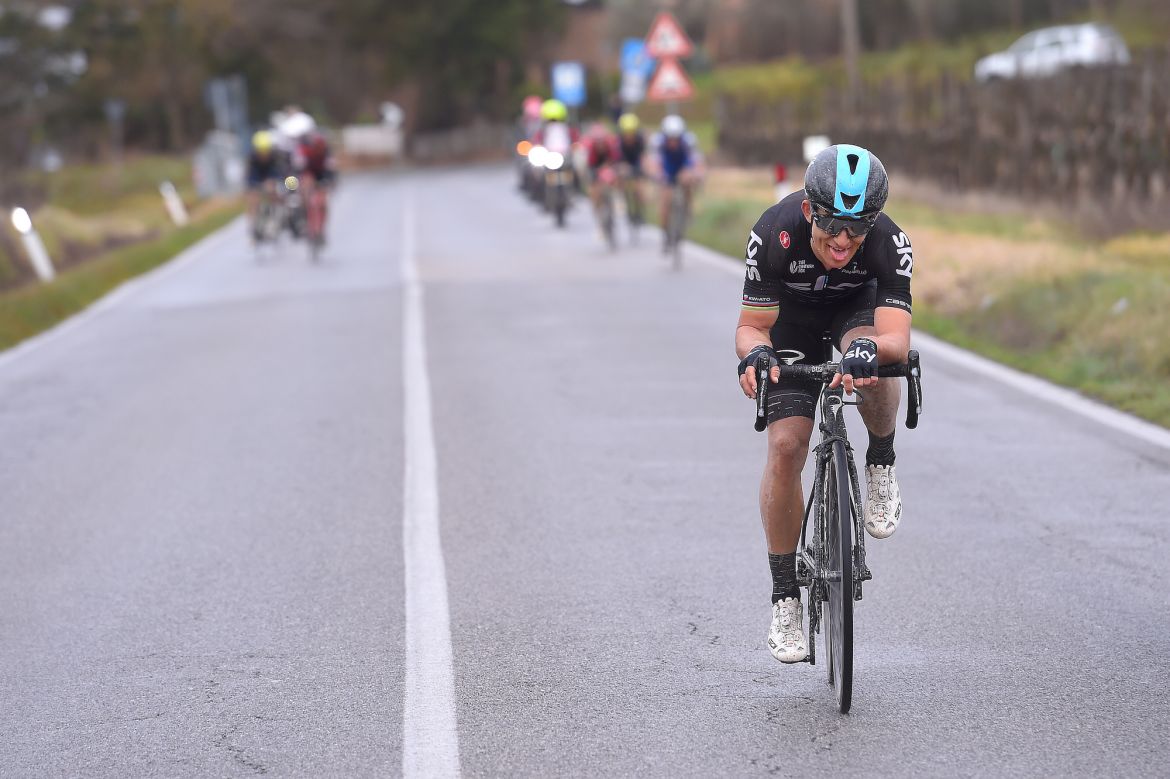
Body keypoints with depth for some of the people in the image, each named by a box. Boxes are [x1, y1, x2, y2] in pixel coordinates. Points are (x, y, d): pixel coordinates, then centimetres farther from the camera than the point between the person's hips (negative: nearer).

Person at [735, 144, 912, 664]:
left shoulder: (889, 243, -35)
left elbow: (897, 339, -43)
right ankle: (784, 596, -1)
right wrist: (755, 353, -52)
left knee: (873, 363, -37)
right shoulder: (775, 235, -35)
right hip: (791, 317, 0)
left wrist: (869, 349, -66)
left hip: (857, 307, 0)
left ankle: (881, 465, -7)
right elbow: (752, 326, -29)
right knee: (785, 447, -13)